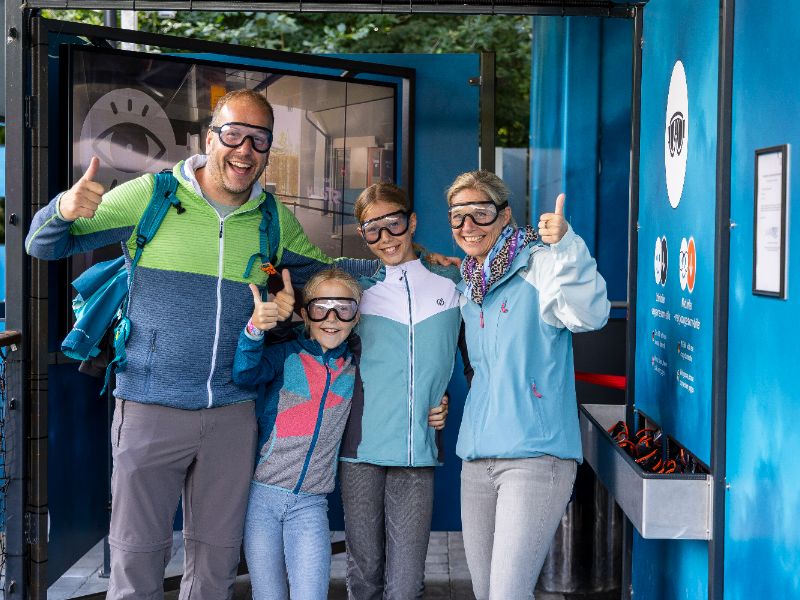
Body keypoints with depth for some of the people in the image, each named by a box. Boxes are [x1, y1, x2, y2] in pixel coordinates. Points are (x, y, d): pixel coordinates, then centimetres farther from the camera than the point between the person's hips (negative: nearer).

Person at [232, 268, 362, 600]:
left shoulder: (355, 369, 8)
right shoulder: (285, 355, -1)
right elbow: (245, 373, -18)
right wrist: (255, 329, -38)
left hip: (310, 504, 1)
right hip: (262, 495, -1)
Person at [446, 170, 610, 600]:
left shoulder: (538, 264, -9)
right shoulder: (468, 286, 15)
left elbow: (590, 315, -28)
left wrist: (566, 246, -40)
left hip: (535, 455, -8)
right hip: (477, 457, 8)